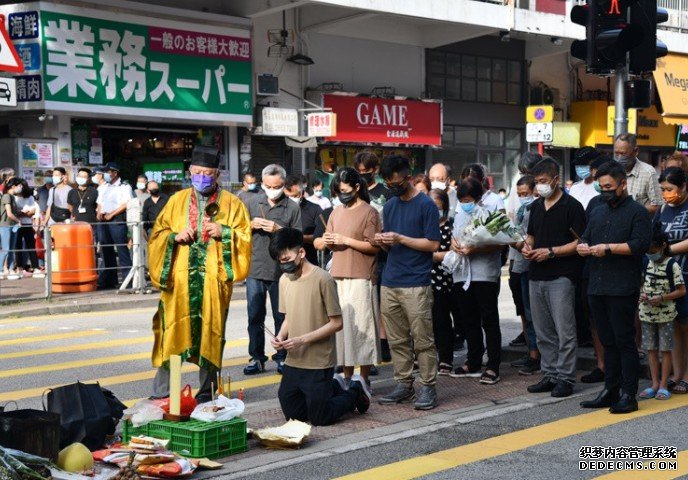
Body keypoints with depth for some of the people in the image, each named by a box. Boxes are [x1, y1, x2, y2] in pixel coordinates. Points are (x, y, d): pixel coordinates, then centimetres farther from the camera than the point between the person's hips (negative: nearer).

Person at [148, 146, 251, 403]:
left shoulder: (231, 203, 7)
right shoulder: (177, 201, 12)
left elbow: (245, 236, 4)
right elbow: (157, 233, 12)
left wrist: (224, 232, -12)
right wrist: (175, 236, -7)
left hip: (213, 278, -1)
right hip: (179, 278, 1)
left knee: (210, 332, 2)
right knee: (171, 332, 0)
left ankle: (206, 390, 12)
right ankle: (160, 391, 7)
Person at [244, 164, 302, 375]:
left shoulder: (292, 207, 0)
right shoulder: (253, 202, 7)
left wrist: (278, 230, -16)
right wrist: (251, 225, -7)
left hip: (281, 270, -2)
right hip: (255, 269, 2)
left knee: (281, 316, 6)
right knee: (255, 316, 5)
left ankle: (282, 357, 16)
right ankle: (256, 358, 14)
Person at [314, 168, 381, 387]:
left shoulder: (369, 212, -4)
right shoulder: (336, 213, 15)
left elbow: (374, 246, -10)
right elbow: (323, 243, 18)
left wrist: (346, 240, -16)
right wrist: (327, 241, -5)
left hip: (360, 279, -6)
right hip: (337, 278, 6)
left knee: (361, 328, -4)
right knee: (341, 326, 8)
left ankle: (364, 379, 4)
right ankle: (347, 377, 17)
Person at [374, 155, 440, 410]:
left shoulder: (426, 205, -4)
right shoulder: (389, 206, 15)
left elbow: (433, 244, -8)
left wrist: (400, 239, -15)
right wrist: (382, 242, -2)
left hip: (416, 285, -6)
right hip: (390, 283, 6)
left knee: (423, 340, -2)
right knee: (397, 340, 8)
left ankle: (428, 387, 4)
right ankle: (403, 384, 17)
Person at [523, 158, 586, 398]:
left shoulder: (572, 206, -6)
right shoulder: (536, 206, 15)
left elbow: (580, 242, -10)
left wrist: (551, 252, -15)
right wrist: (527, 247, 5)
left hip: (561, 276, -7)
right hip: (536, 276, 7)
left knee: (564, 331, -4)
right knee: (543, 332, 11)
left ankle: (565, 378, 2)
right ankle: (550, 374, 19)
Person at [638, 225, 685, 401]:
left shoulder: (672, 265, -9)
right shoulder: (647, 263, 6)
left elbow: (681, 290, -9)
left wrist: (661, 298, -18)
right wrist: (641, 294, -6)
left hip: (665, 314, -5)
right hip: (647, 313, 5)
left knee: (665, 350, 2)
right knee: (651, 349, 9)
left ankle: (663, 386, 6)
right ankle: (655, 384, 16)